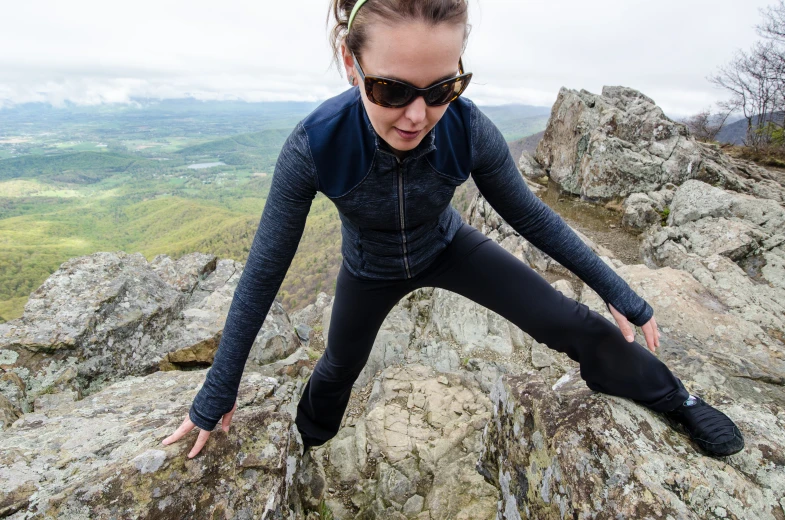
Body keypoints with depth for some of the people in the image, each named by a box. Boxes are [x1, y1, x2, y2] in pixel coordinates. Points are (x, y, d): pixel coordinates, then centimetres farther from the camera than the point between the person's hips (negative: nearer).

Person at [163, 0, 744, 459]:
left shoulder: (469, 130, -31)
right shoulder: (314, 146, -35)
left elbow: (531, 215, -14)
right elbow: (264, 272, -25)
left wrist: (620, 294, -9)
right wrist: (218, 394, -15)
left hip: (447, 247, 1)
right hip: (371, 270, 0)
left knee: (576, 326, -6)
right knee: (337, 370, 20)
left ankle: (678, 401, 24)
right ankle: (305, 443, 56)